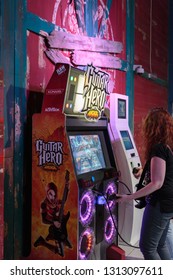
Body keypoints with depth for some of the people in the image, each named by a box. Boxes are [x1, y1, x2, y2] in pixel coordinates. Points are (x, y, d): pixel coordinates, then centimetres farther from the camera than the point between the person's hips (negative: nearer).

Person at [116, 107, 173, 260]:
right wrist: (144, 172, 32)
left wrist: (129, 197, -24)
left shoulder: (158, 148, -20)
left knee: (147, 247, 2)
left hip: (161, 203, -9)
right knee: (160, 244, 21)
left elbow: (157, 183, -23)